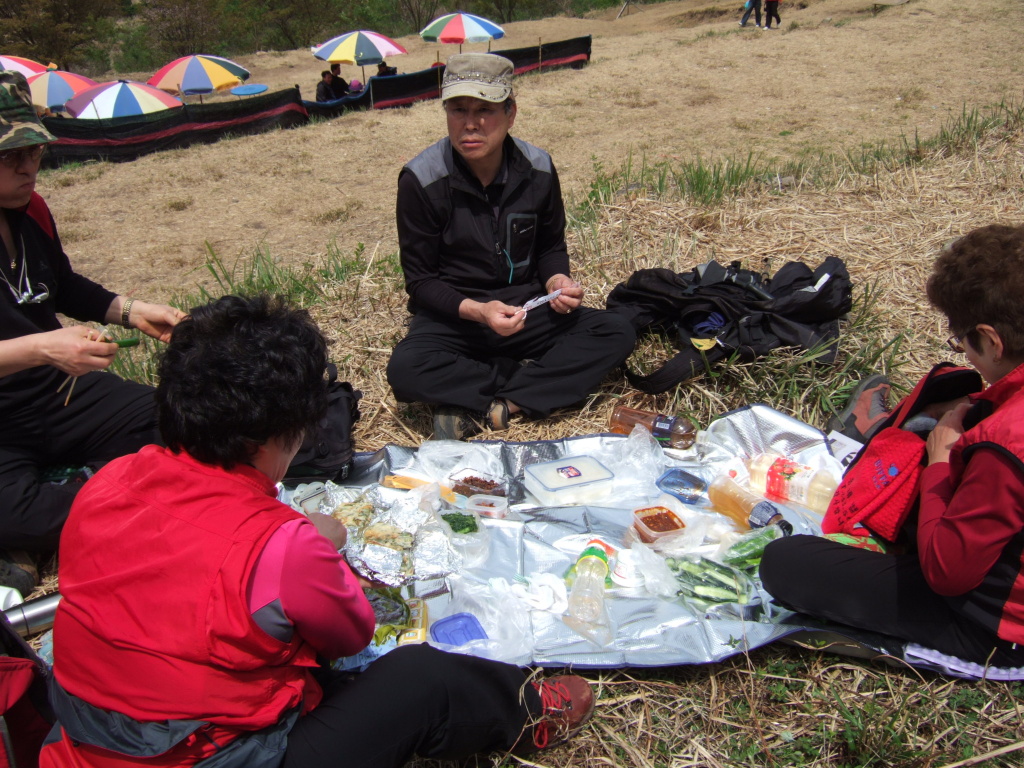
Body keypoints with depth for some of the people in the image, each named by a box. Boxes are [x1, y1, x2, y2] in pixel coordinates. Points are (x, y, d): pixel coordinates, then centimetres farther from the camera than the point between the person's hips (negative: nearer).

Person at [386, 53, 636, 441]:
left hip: (526, 309, 4)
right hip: (454, 316, -3)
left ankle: (479, 407, -24)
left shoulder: (537, 168, -6)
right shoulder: (421, 179, -15)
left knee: (616, 333, -20)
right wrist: (476, 310, -27)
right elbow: (421, 281, -10)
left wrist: (556, 281, -14)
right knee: (406, 370, -34)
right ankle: (530, 377, -15)